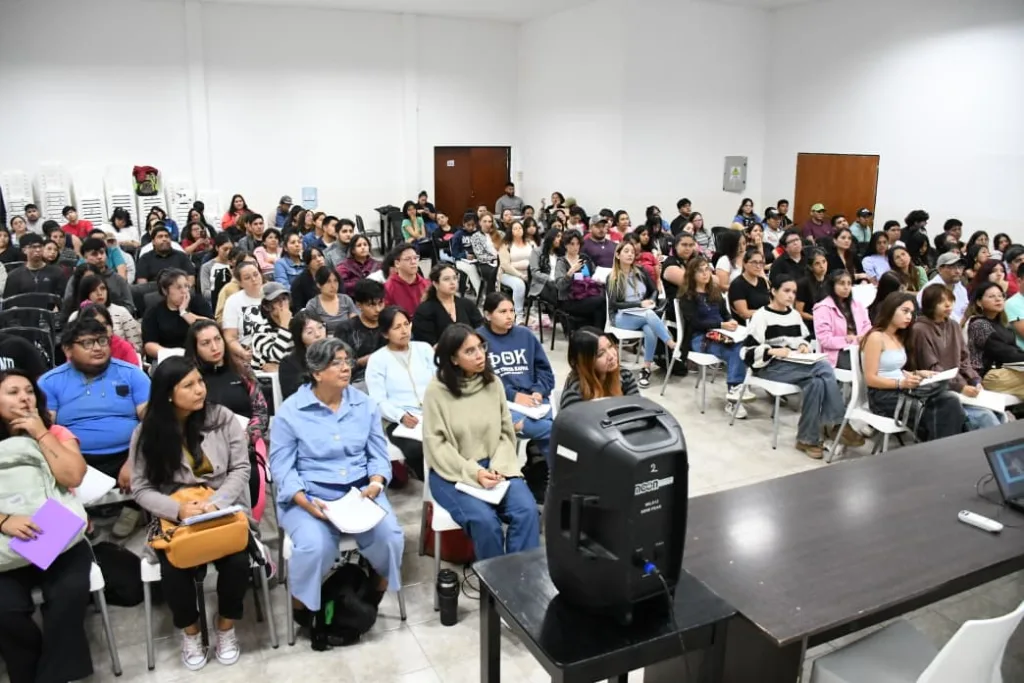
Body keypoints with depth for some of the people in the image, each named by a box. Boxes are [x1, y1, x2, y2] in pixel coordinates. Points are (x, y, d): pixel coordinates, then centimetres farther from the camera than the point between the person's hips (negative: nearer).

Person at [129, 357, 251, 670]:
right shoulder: (147, 432, -3)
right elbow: (141, 488, -5)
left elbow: (240, 468, -5)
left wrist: (215, 503, -22)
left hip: (225, 510, 0)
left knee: (237, 560, -27)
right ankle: (190, 631, 4)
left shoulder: (222, 417, -4)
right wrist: (178, 509, -23)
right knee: (175, 567, -27)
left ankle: (226, 627, 3)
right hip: (174, 517, 1)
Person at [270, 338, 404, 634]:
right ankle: (300, 605, 0)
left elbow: (378, 455, 7)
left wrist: (375, 485, -14)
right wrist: (306, 503, -21)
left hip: (360, 490, 3)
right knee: (315, 546, -31)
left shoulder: (365, 405, 7)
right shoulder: (290, 411, -4)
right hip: (308, 495, -3)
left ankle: (379, 593, 9)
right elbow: (281, 467, -6)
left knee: (389, 536, -23)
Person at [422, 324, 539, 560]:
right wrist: (473, 472, -19)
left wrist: (498, 467, -11)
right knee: (484, 520, -27)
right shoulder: (436, 390, -9)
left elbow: (507, 432, 6)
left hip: (493, 467, 4)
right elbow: (436, 445, -10)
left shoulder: (493, 383, 4)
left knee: (528, 511, -22)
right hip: (453, 473, -3)